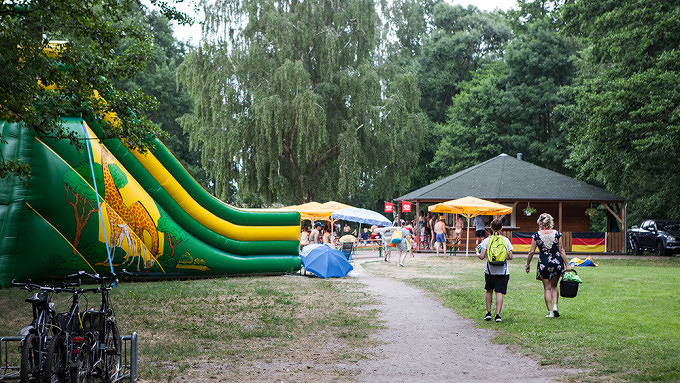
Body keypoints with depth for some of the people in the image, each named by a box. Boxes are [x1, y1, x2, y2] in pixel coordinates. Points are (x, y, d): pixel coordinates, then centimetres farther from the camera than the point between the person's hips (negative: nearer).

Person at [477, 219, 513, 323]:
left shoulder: (487, 240, -3)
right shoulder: (506, 240, -1)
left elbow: (482, 256, -9)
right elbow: (510, 257, -2)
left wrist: (478, 254, 13)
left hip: (490, 271, 1)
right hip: (503, 271, 0)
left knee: (489, 291, 17)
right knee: (499, 292, -1)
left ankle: (488, 313, 18)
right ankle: (498, 314, -9)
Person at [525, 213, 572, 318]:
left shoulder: (537, 235, -5)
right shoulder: (557, 234, -2)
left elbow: (531, 251, -3)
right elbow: (561, 250, -2)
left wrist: (528, 264, 9)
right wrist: (567, 265, 2)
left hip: (543, 263, -1)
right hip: (557, 261, 1)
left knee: (547, 288, 7)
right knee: (554, 286, 19)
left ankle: (550, 311, 5)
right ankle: (555, 306, 3)